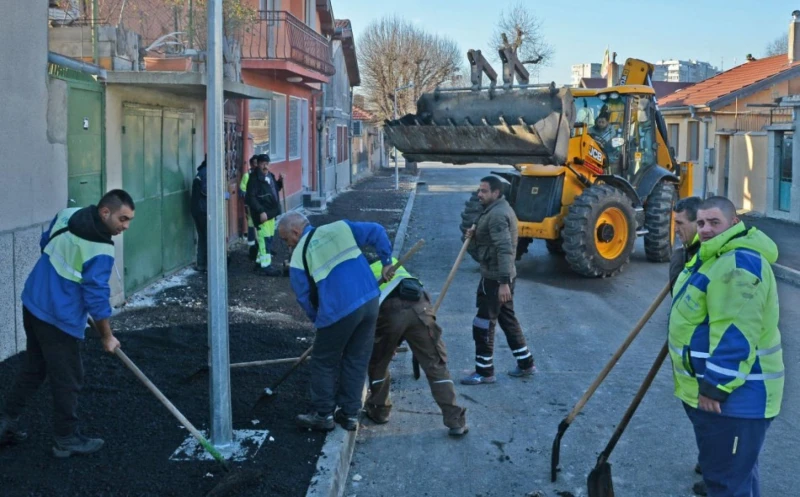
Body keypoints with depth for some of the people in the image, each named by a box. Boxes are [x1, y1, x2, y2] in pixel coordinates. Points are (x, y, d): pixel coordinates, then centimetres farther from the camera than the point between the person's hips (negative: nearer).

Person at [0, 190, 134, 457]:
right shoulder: (100, 250, -23)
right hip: (59, 318, -9)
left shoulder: (67, 215, 0)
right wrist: (107, 337, -6)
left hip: (33, 302, 9)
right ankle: (67, 439, 18)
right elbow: (97, 296, -19)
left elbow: (45, 243, 16)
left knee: (33, 368, 22)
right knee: (68, 380, 6)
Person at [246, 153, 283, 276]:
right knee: (265, 239, -8)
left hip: (271, 211, 9)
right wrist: (260, 211, -25)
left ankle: (261, 260, 29)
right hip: (262, 213, -9)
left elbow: (274, 190, 24)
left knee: (268, 238, 16)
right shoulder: (254, 178, -14)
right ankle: (266, 266, -5)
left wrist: (280, 182, 5)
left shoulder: (270, 176, 12)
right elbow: (251, 197, -20)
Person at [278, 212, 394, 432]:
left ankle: (322, 414, 23)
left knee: (324, 363, 15)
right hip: (370, 301, 5)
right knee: (357, 361, 17)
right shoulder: (340, 228, 11)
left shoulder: (298, 258, 0)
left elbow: (304, 298, 5)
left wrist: (319, 320, 20)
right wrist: (386, 262, 13)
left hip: (339, 311, -5)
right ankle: (350, 413, 26)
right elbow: (376, 232, 8)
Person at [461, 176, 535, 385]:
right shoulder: (498, 209, 15)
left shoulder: (497, 214, -19)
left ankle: (484, 372, 5)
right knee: (507, 319, 18)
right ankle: (525, 363, 27)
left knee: (484, 324, -3)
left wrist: (503, 282, -31)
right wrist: (474, 236, 2)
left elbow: (504, 249, -27)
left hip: (495, 277, -11)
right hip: (501, 276, 11)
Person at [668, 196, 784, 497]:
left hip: (733, 395, -11)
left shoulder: (740, 263, -23)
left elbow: (736, 336, -29)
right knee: (736, 471, 23)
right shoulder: (717, 257, 14)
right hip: (708, 387, 11)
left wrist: (717, 387, -27)